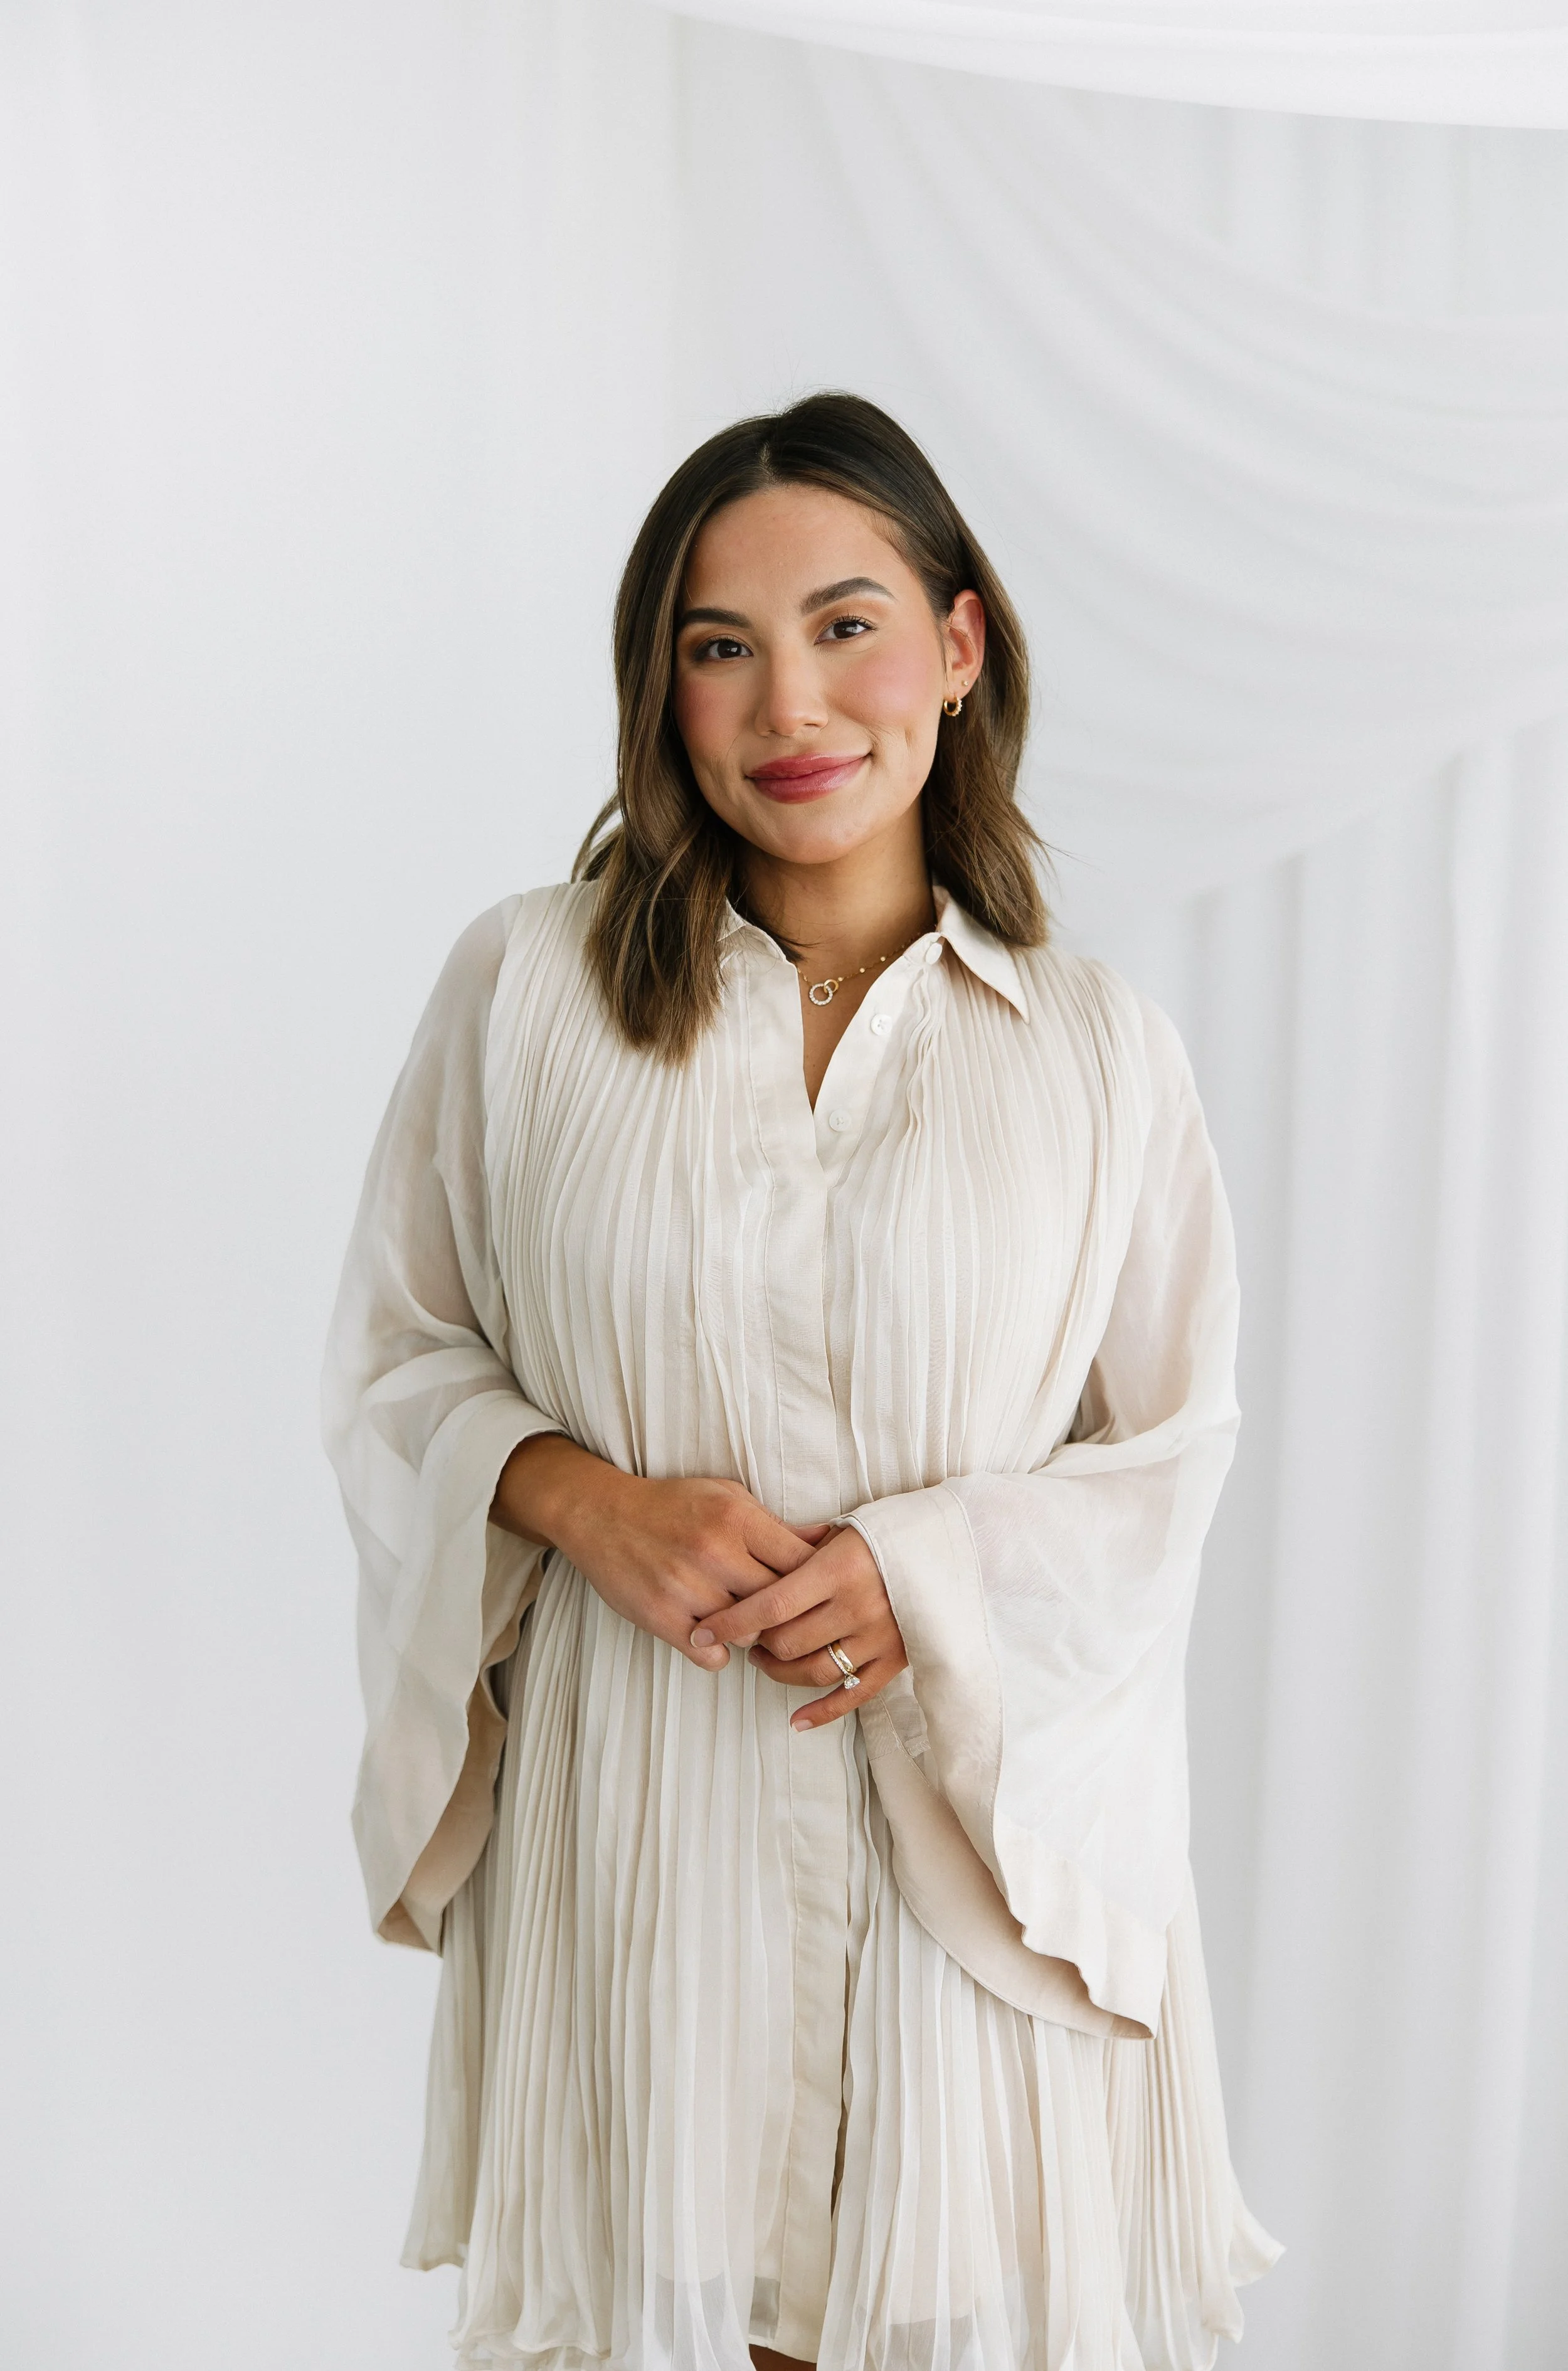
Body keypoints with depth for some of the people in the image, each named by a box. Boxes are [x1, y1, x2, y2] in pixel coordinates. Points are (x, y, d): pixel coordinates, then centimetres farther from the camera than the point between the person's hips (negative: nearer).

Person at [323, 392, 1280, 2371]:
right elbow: (395, 1355, 5)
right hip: (631, 1815, 0)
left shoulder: (1096, 1047, 1)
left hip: (987, 1818, 0)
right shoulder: (528, 984, 0)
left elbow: (1171, 1455, 4)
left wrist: (927, 1575, -14)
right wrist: (585, 1500, -14)